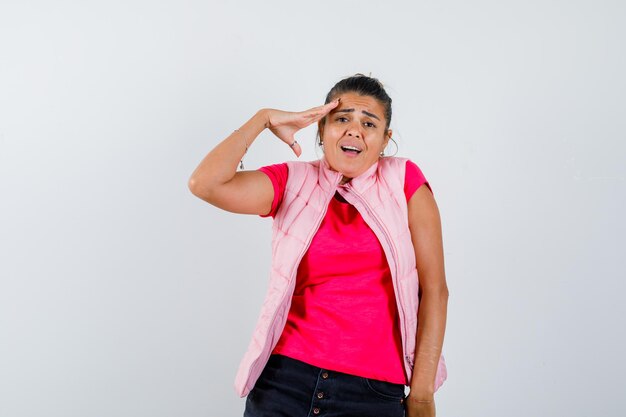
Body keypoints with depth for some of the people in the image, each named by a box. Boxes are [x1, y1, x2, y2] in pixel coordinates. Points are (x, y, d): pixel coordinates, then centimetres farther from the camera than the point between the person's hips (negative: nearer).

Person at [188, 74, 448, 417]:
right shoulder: (293, 183, 3)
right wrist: (264, 119, -4)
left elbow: (434, 289, -2)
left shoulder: (404, 182, 0)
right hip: (285, 378, 1)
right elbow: (204, 184, -12)